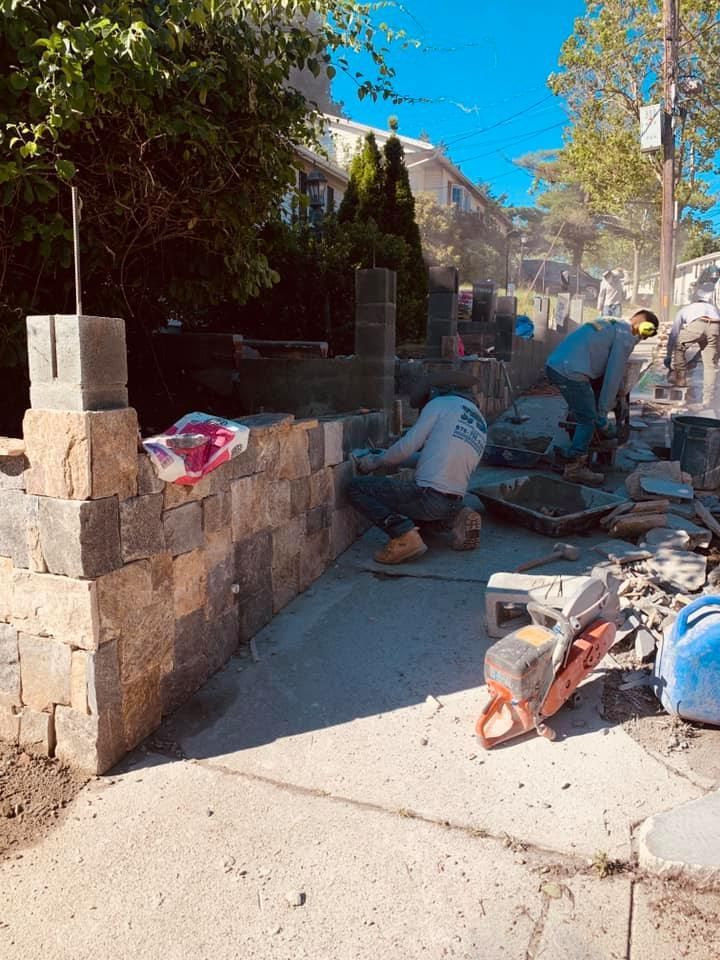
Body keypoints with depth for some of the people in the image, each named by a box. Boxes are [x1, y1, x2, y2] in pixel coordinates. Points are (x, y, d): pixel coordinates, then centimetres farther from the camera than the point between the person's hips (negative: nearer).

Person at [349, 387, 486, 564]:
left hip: (429, 495, -8)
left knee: (357, 488, -1)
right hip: (453, 501, 8)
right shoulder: (481, 424, 24)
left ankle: (404, 535, -17)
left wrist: (375, 461, 10)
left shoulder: (440, 403, 2)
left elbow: (407, 447, -6)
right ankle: (457, 518, 9)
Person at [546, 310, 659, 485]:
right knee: (588, 420, -1)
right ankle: (574, 469, 2)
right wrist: (603, 410, 4)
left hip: (553, 365, 9)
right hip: (571, 373, -9)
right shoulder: (626, 336, -1)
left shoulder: (610, 323, 27)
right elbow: (614, 375, -2)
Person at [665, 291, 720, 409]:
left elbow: (673, 334, 36)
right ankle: (710, 402, 9)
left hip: (697, 324, -2)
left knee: (679, 345, 27)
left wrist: (669, 356, 45)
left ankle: (680, 377, 26)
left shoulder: (684, 309, 37)